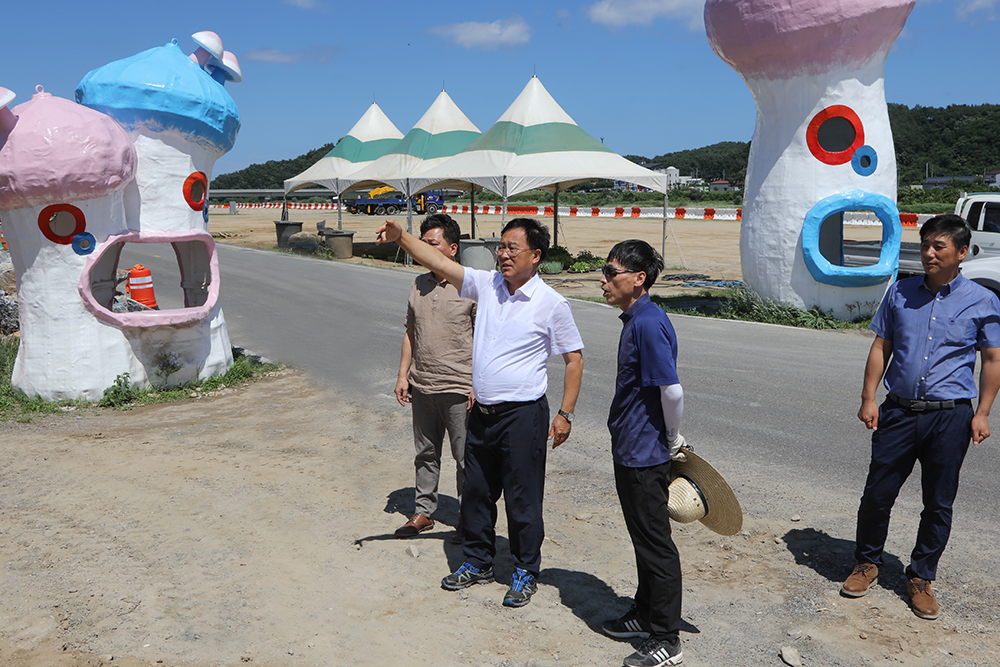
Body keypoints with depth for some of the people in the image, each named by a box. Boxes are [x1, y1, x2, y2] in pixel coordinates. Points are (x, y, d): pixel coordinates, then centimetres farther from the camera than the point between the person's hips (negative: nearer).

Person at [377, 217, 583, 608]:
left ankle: (526, 574, 22)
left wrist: (565, 414, -7)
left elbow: (574, 359, -3)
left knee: (522, 499, 4)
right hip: (481, 412, 6)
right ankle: (477, 563, 35)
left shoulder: (552, 304, -9)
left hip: (523, 414, -6)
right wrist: (401, 237, -9)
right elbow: (438, 263, 4)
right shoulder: (486, 285, 4)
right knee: (476, 491, 16)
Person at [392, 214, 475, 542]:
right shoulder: (419, 284, 8)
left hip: (459, 389, -6)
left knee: (465, 457, 4)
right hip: (421, 386, 6)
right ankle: (423, 512, 30)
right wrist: (403, 374, 10)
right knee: (426, 453, 16)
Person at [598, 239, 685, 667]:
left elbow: (673, 391, -27)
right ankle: (646, 615, 37)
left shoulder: (647, 324, -22)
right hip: (632, 451, 10)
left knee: (655, 544, 1)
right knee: (644, 539, 21)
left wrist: (673, 441, -12)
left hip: (644, 456, -10)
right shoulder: (637, 320, 11)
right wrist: (671, 441, 18)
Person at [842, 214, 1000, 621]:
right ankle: (867, 563, 25)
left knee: (938, 504, 7)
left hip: (950, 416, -1)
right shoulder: (901, 293, 6)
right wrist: (868, 398, 2)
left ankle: (921, 578, 25)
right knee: (877, 494, 4)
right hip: (899, 411, 2)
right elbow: (881, 347, 9)